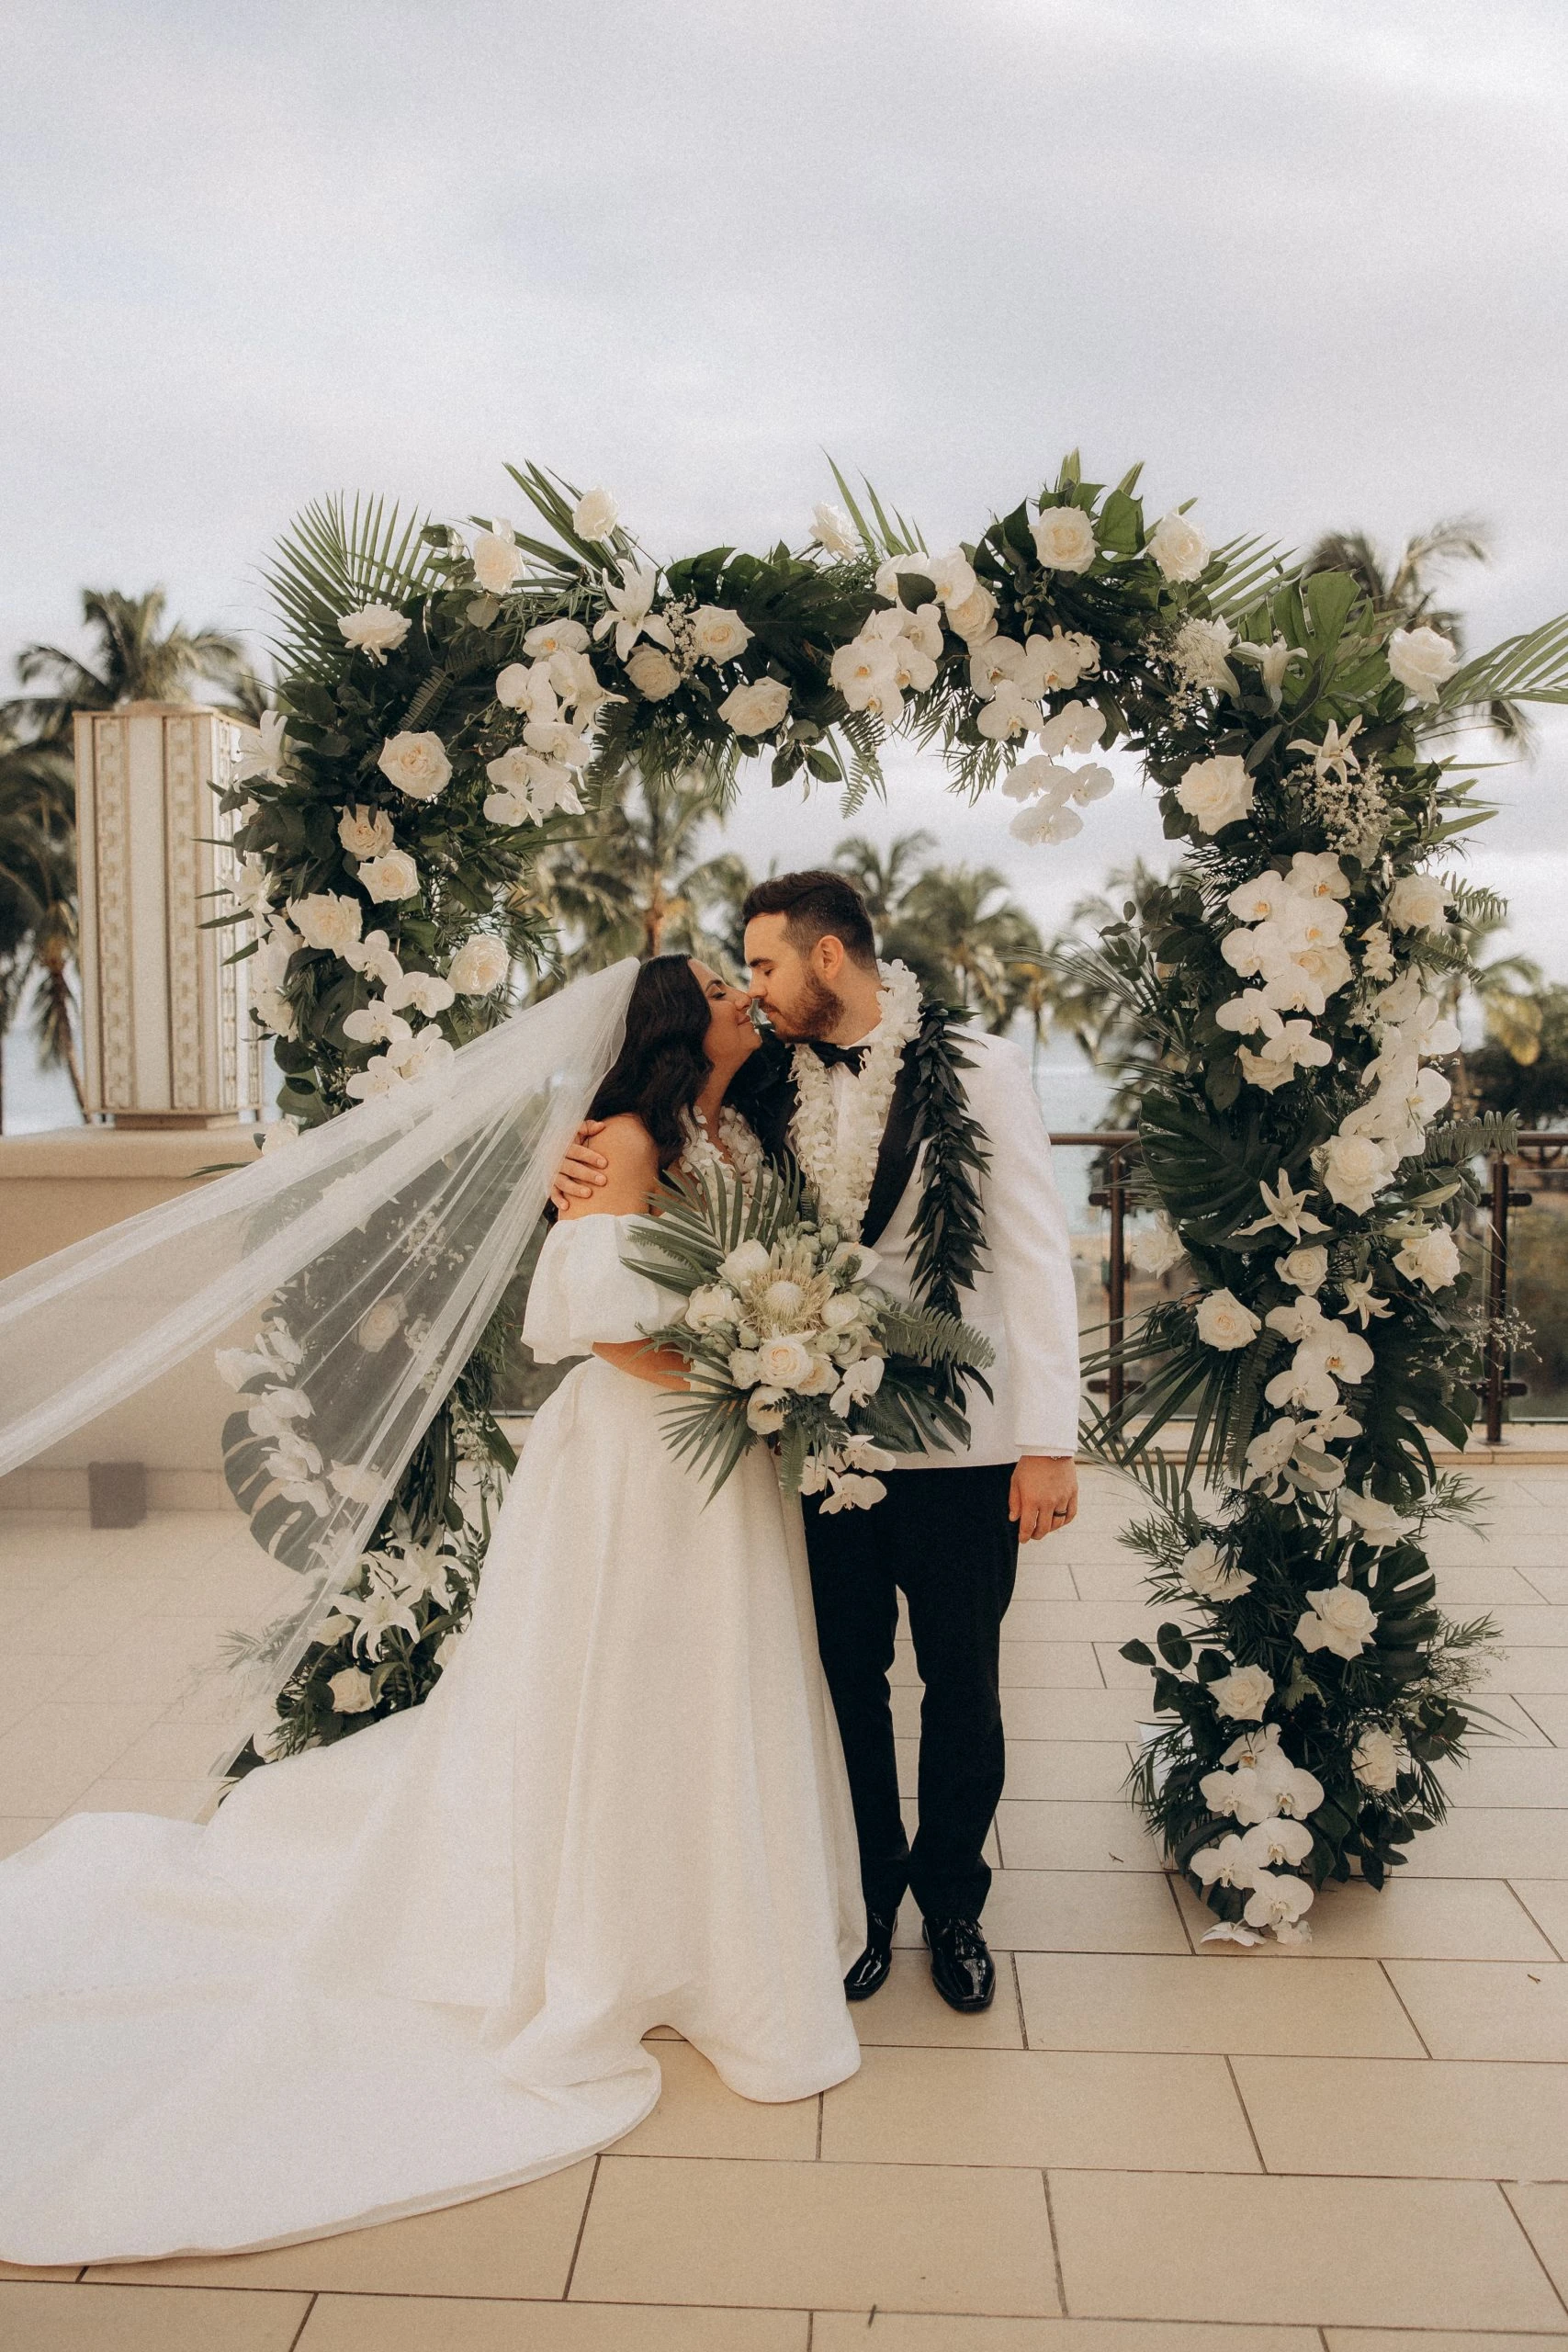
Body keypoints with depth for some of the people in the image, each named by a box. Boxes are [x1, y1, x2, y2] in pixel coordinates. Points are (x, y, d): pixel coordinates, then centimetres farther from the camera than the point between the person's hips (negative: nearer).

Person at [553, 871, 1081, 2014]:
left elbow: (1037, 1255, -8)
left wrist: (1050, 1440, -13)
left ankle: (952, 1901, 34)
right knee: (849, 1682, 14)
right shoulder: (773, 1089, 4)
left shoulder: (977, 1071, -6)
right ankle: (867, 1899, 35)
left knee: (962, 1687, 12)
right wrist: (592, 1173, -8)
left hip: (958, 1441, -3)